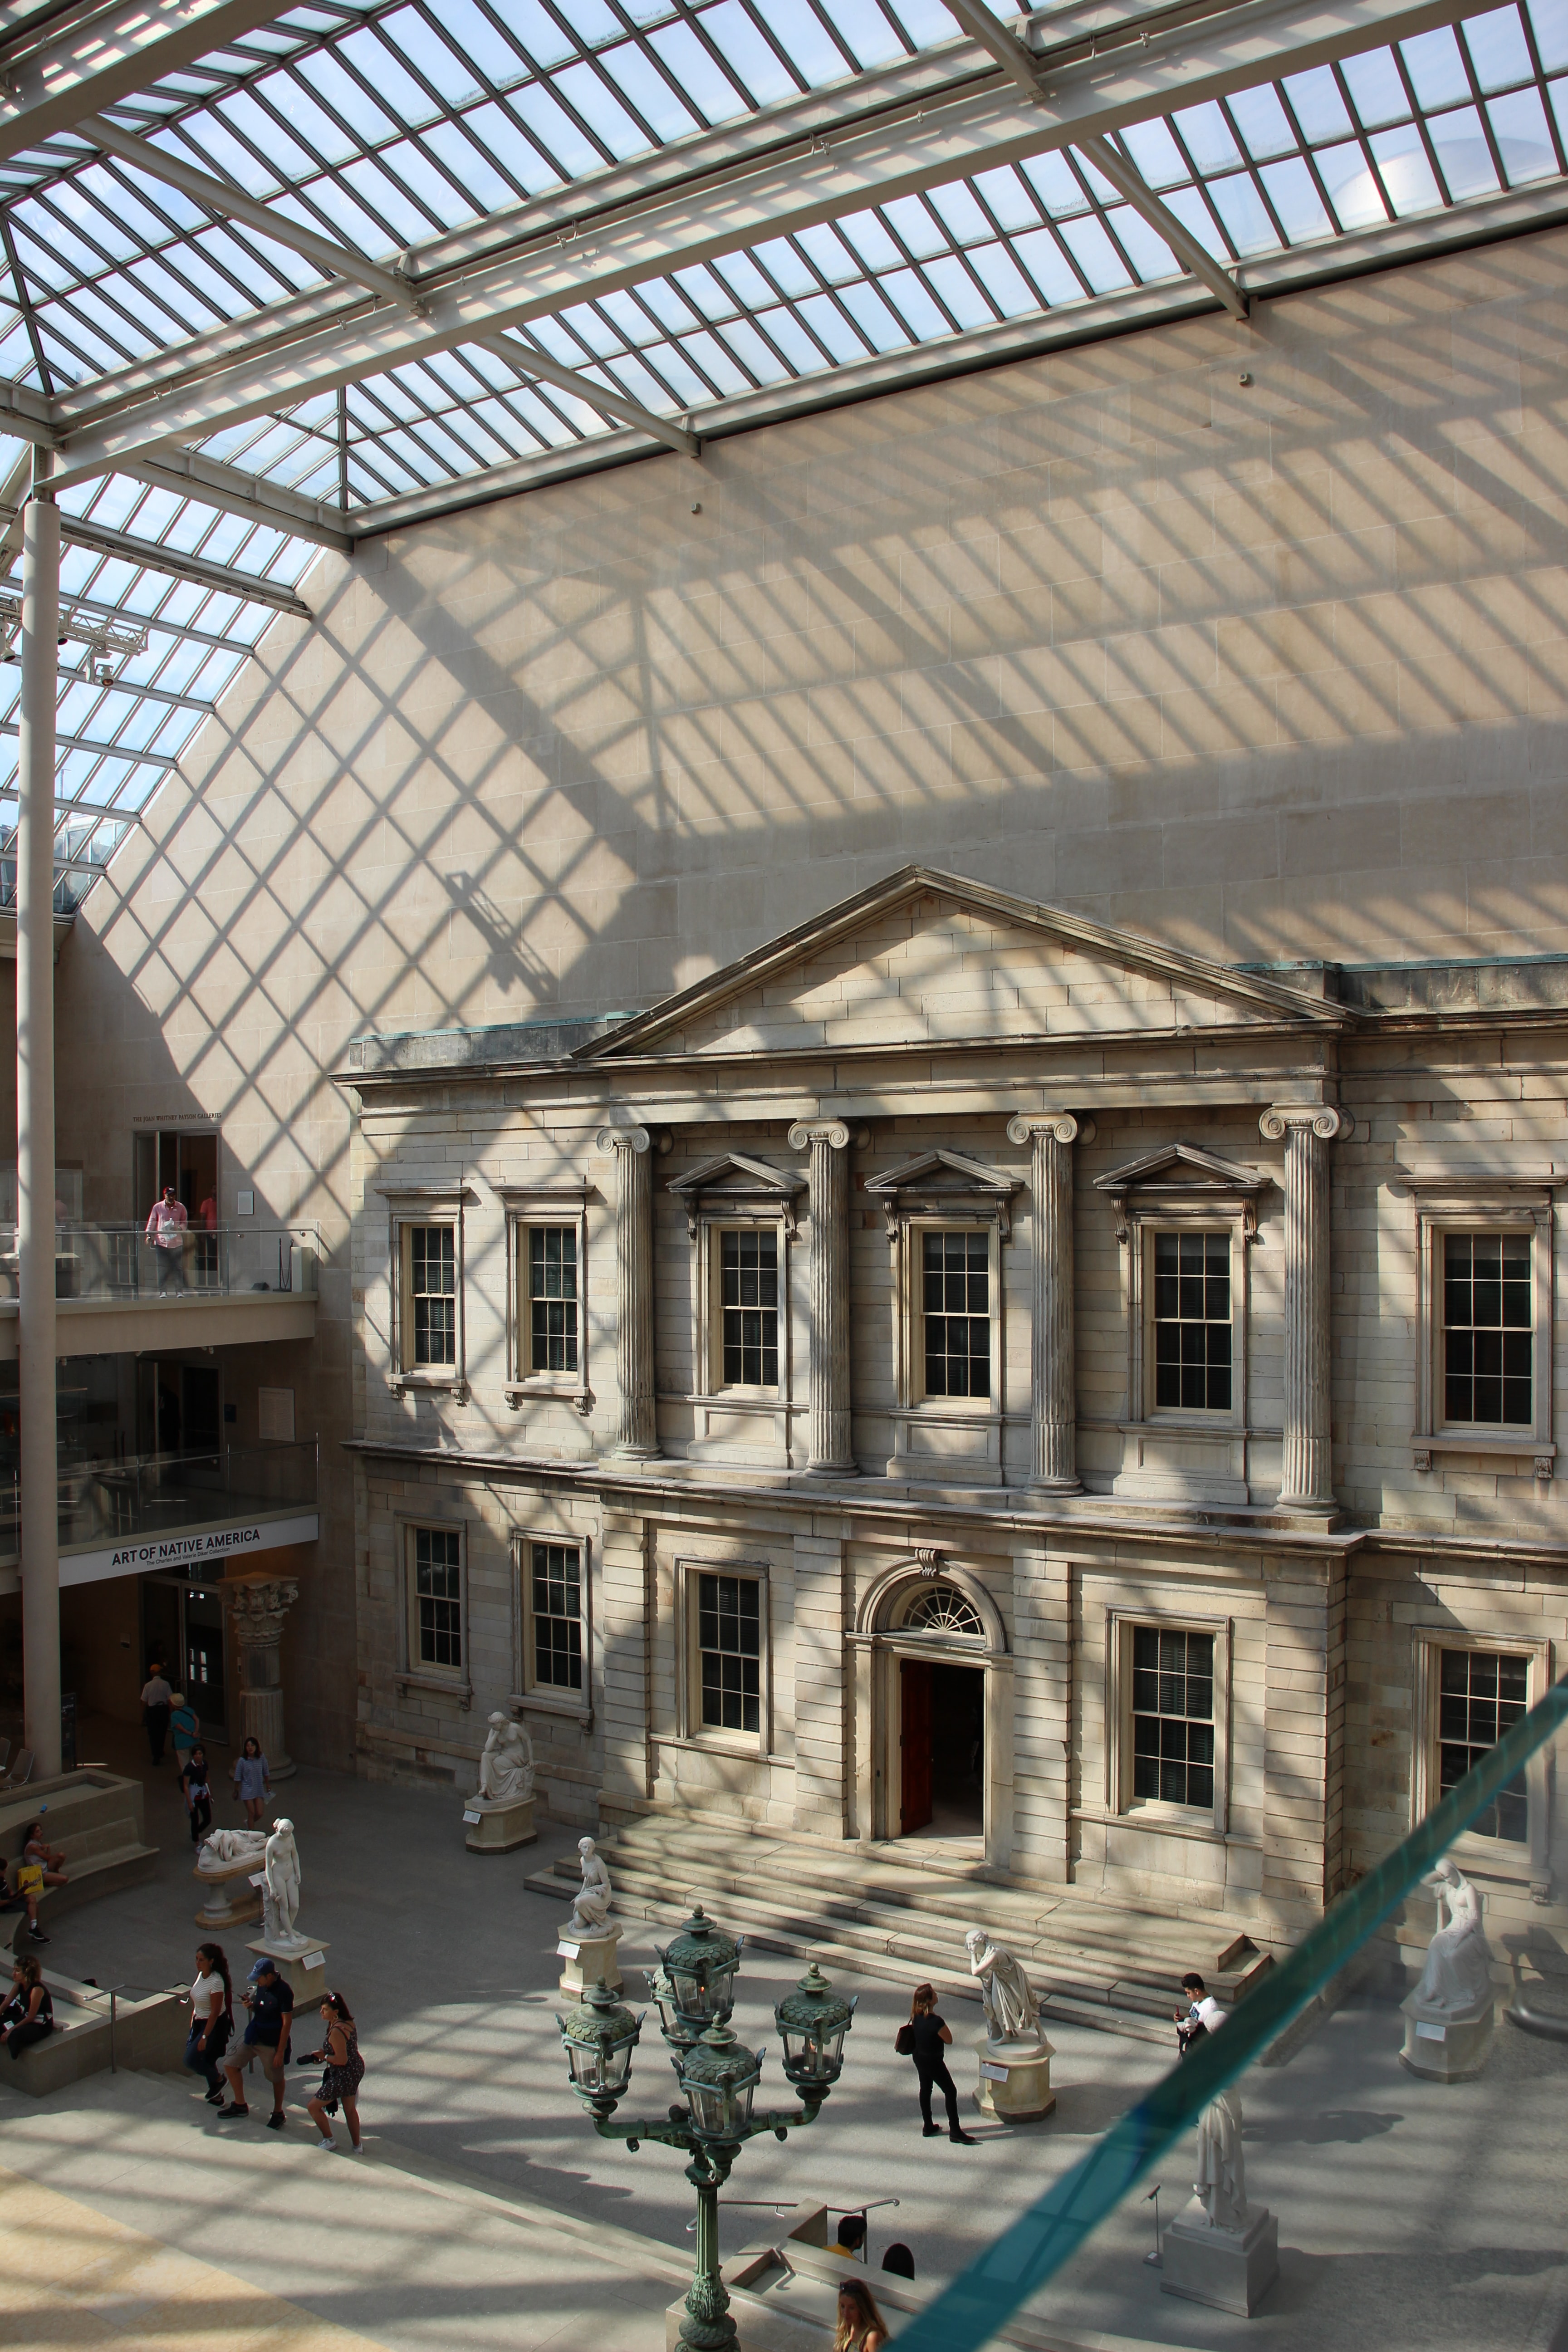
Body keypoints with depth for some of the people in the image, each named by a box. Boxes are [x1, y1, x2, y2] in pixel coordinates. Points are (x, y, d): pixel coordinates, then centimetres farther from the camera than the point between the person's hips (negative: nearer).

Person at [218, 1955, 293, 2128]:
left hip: (272, 2043, -8)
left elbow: (287, 2022, -22)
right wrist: (250, 2005, -10)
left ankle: (278, 2114, 32)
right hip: (254, 2037, 8)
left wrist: (281, 2051, -21)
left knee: (276, 2078, 9)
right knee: (230, 2065, 10)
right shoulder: (261, 1985, -3)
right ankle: (240, 2105, 29)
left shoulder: (282, 1991, -25)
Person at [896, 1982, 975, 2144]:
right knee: (951, 2092, 5)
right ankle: (955, 2131, 11)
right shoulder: (935, 2021, -33)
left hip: (919, 2057, 8)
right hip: (933, 2061, -8)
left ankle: (928, 2126, 33)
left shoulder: (916, 2017, -9)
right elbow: (949, 2040, -19)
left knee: (925, 2090, 21)